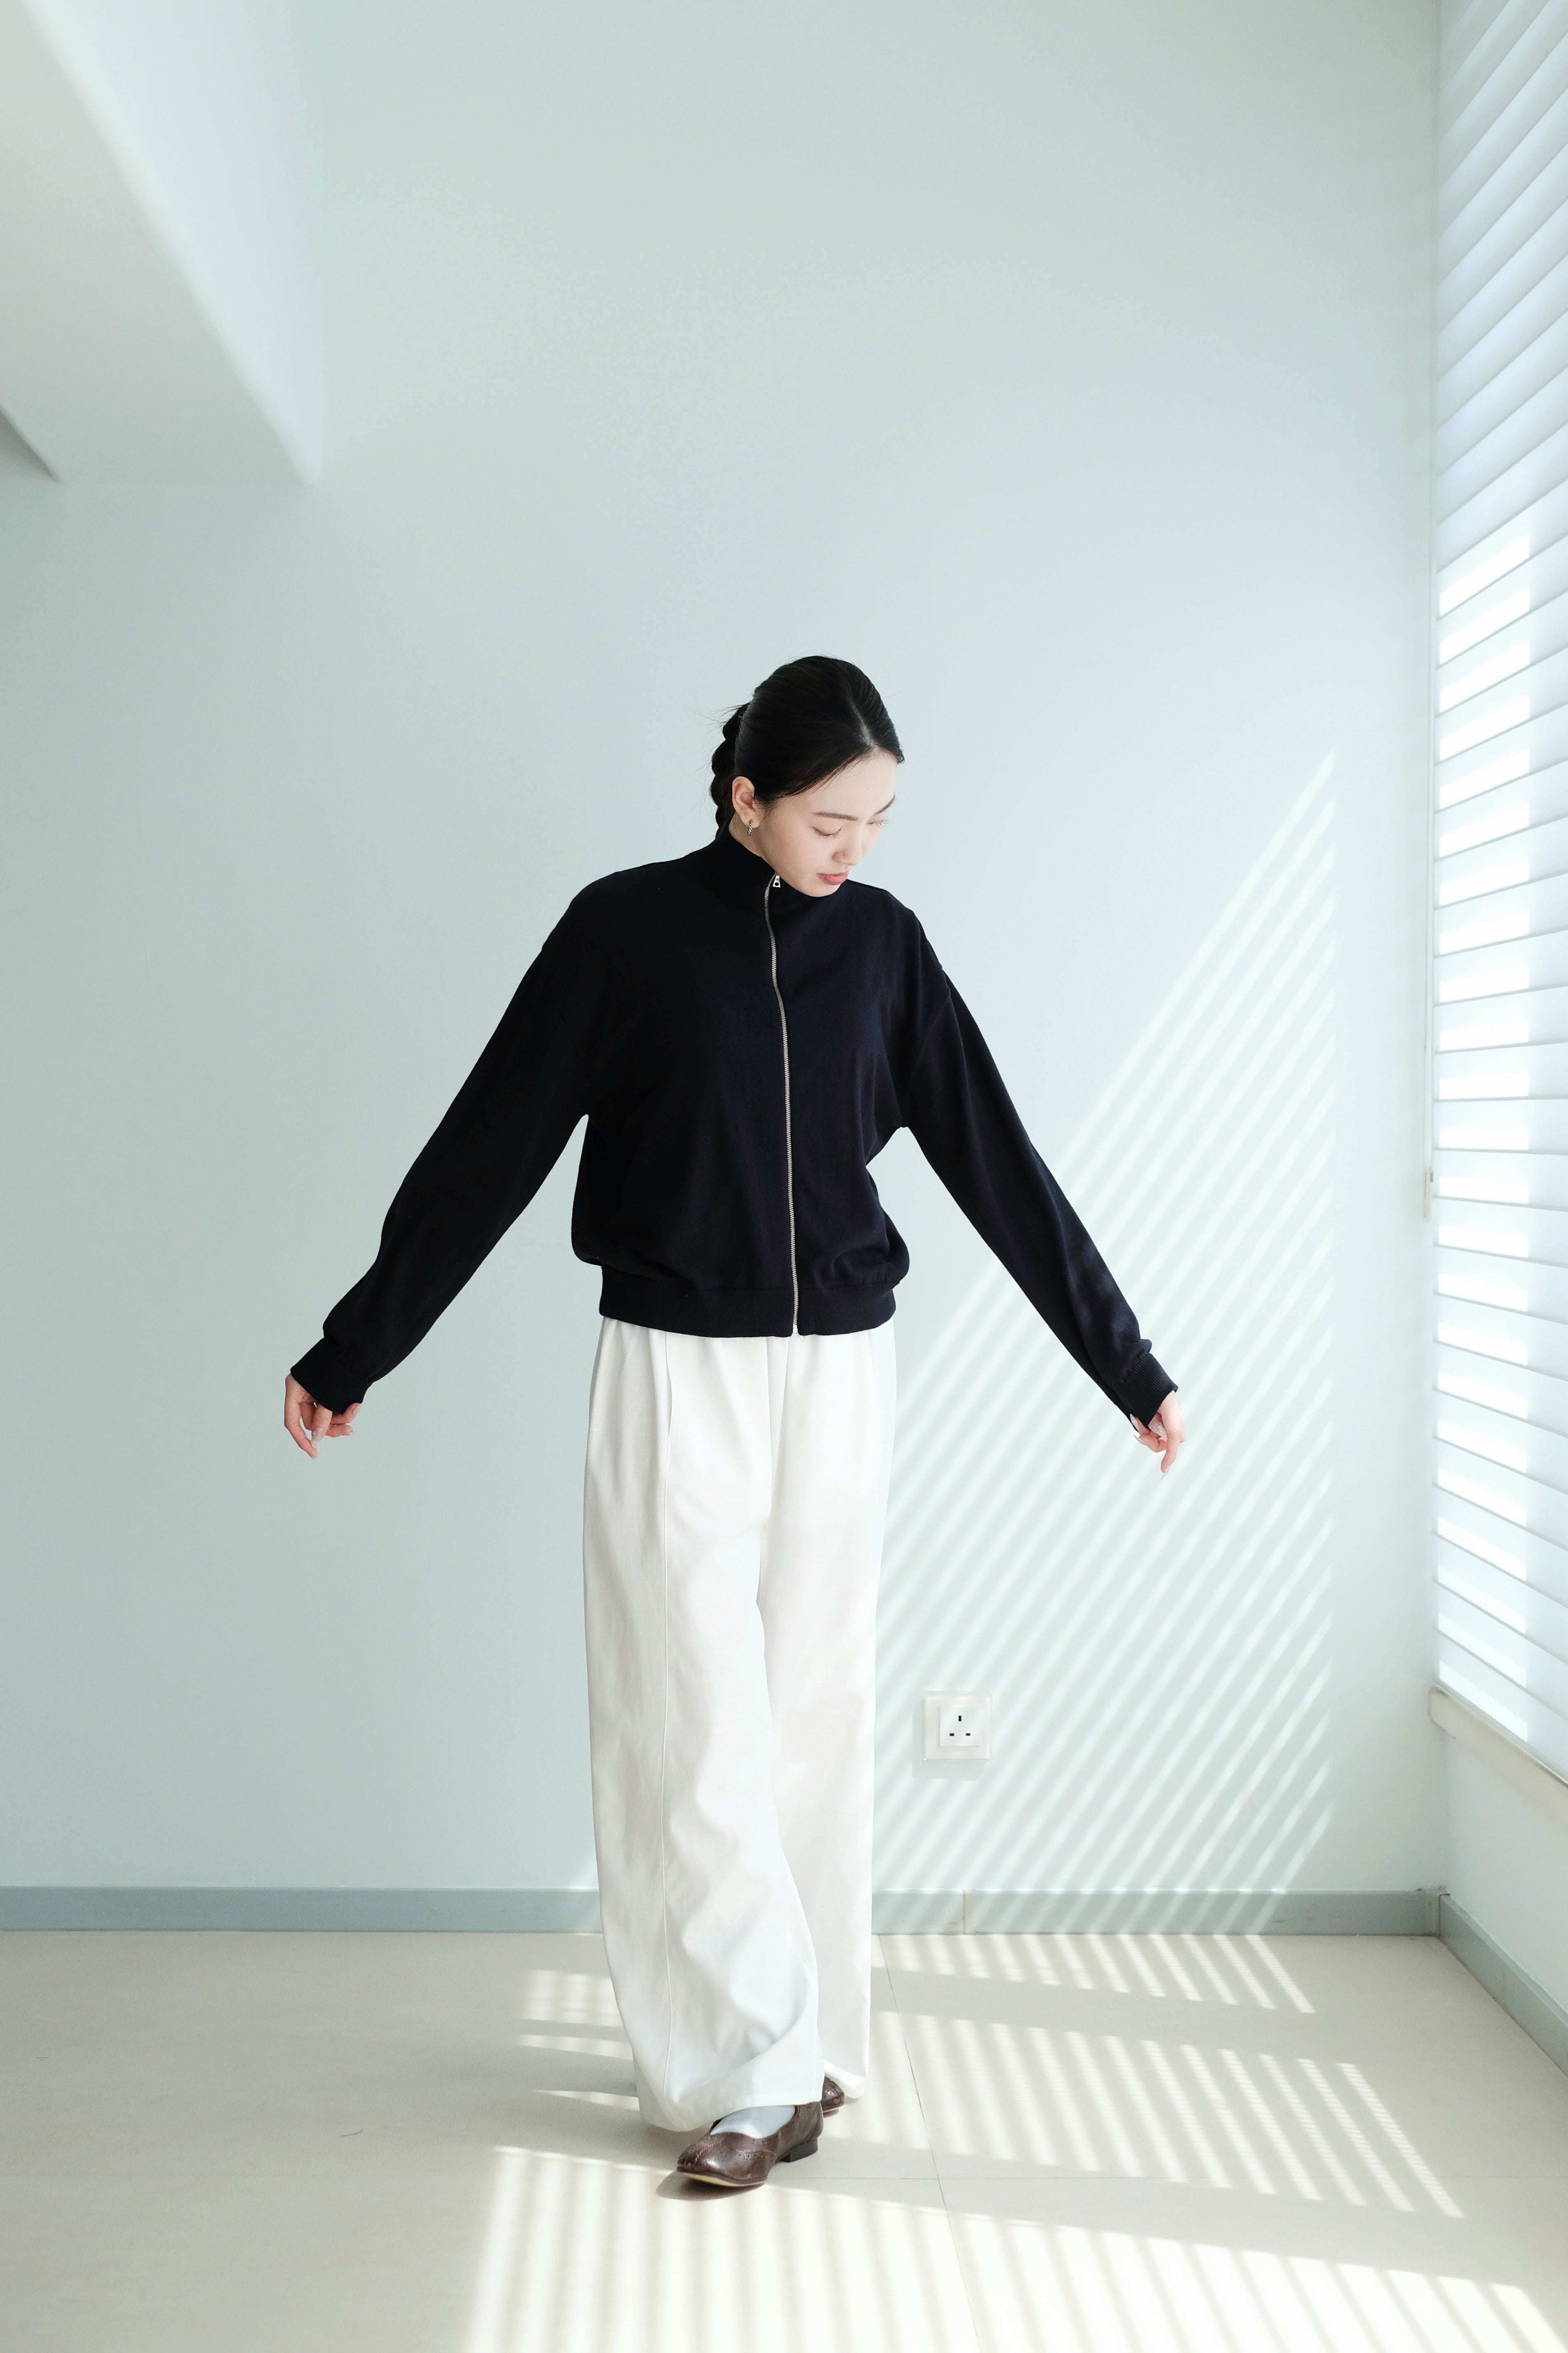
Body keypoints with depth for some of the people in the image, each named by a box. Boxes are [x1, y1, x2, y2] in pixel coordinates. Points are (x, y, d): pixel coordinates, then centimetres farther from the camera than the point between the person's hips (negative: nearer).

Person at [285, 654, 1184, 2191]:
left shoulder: (882, 943, 4)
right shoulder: (627, 927, -5)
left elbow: (994, 1161, 7)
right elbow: (489, 1146, -3)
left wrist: (1127, 1364, 9)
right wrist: (351, 1352, -1)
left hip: (839, 1372, 3)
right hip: (675, 1372, -3)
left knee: (816, 1716, 8)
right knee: (701, 1724, -3)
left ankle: (800, 2044, 22)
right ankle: (766, 2072, 7)